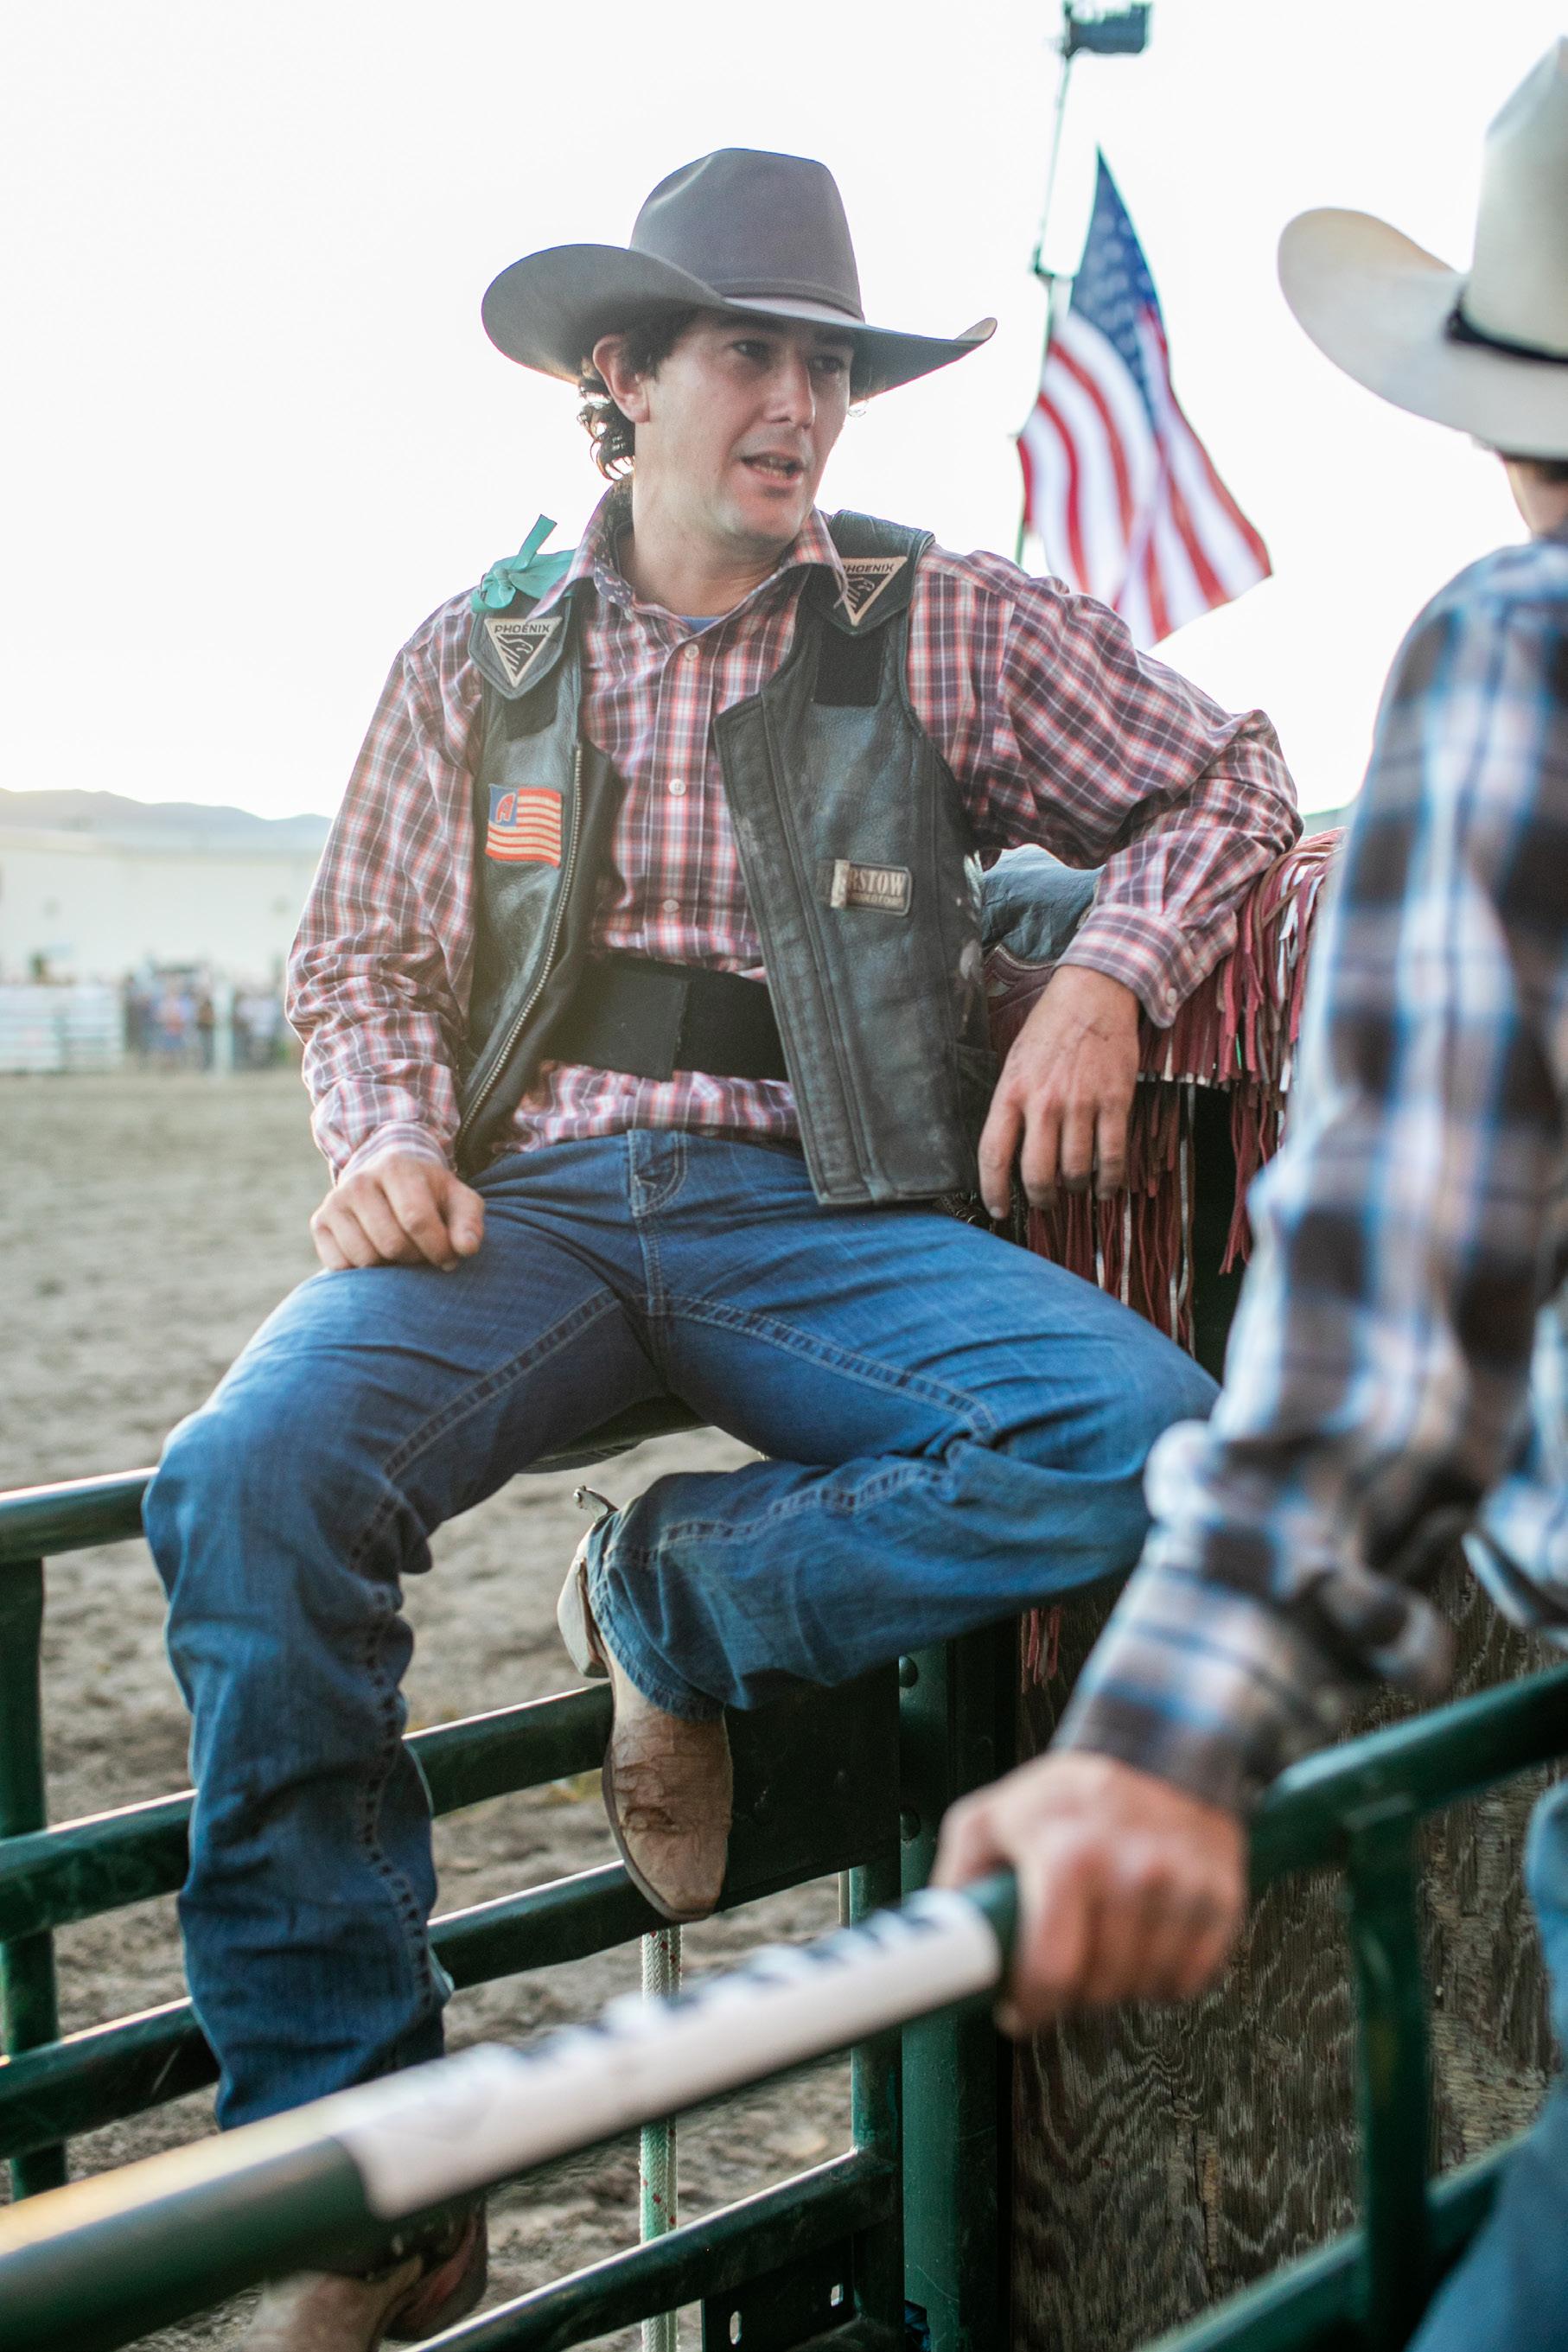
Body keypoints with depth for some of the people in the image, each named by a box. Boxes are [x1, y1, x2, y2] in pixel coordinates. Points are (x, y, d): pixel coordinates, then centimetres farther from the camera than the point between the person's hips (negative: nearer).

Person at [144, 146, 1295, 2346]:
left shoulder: (947, 627, 10)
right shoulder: (478, 656, 14)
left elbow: (1227, 782, 17)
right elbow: (360, 963, 16)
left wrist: (1106, 975, -3)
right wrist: (394, 1141, -6)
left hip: (812, 1213, 0)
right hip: (529, 1195, 0)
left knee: (1151, 1437, -29)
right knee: (248, 1480, -31)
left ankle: (681, 1594, -6)